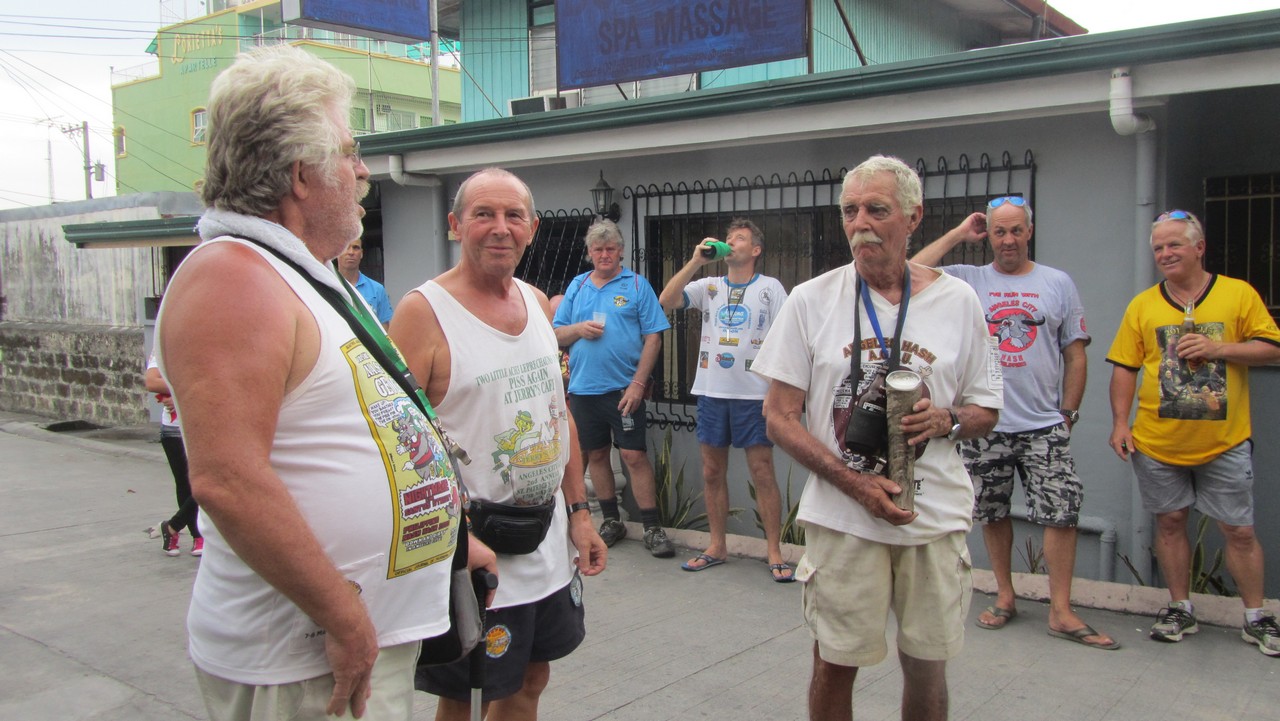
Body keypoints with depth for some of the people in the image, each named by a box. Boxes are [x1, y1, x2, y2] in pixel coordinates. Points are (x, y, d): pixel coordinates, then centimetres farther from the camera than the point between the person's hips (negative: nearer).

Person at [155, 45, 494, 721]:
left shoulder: (307, 276, 13)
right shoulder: (232, 278, -19)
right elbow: (226, 481, -29)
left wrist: (449, 537, 20)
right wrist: (344, 620, -24)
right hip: (307, 666, -9)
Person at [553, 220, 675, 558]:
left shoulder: (637, 285, -1)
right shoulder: (577, 286, 12)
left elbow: (653, 338, -6)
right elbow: (558, 334, 13)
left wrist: (638, 383, -14)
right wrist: (578, 329, -9)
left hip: (624, 389, -4)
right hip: (583, 388, 5)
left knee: (634, 455, -6)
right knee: (596, 454, 12)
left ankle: (652, 528, 2)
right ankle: (611, 522, 26)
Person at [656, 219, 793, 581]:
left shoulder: (770, 288, 1)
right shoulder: (708, 286, 10)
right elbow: (665, 301, -3)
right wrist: (696, 262, -7)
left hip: (754, 394, -4)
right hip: (711, 392, 4)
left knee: (762, 471, -3)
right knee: (712, 472, 9)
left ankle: (774, 552, 6)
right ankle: (717, 546, 22)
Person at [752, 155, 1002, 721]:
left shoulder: (957, 301, 3)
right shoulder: (810, 301, -2)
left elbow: (986, 412, 10)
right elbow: (779, 417, -3)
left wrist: (946, 420, -14)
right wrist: (854, 483, -14)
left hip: (936, 518, 2)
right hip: (841, 519, -1)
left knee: (927, 666, 13)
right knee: (834, 664, 9)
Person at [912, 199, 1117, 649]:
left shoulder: (1058, 283, 6)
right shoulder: (967, 281, 3)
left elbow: (1075, 355, 8)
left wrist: (1067, 414, 2)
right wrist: (957, 235, -5)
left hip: (1044, 426, 0)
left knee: (1061, 514, -2)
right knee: (992, 513, 11)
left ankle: (1061, 612, 7)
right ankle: (1005, 596, 27)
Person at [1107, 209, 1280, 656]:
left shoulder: (1239, 294, 1)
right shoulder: (1142, 305, 4)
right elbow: (1124, 368, 4)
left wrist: (1218, 348, -16)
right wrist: (1120, 422, -4)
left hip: (1225, 443, -1)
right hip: (1157, 443, 2)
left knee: (1240, 531, 5)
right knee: (1170, 523, 10)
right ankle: (1180, 610, 24)